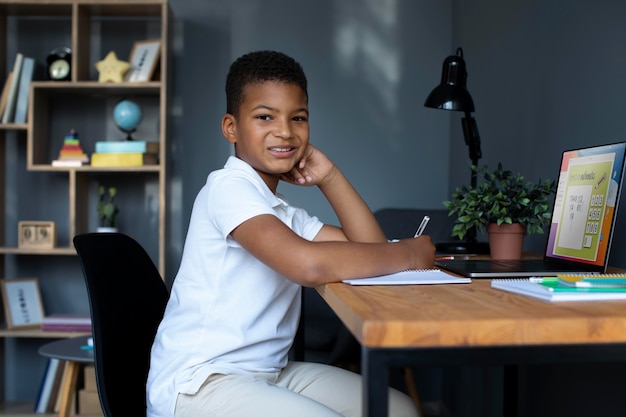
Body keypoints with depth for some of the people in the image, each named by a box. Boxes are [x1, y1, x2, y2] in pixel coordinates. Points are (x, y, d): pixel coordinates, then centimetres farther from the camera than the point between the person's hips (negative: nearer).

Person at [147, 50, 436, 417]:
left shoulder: (285, 214, 15)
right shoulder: (228, 187, -14)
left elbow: (371, 248, 9)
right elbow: (308, 265, -29)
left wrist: (329, 177, 4)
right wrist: (410, 253, -17)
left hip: (268, 373, 9)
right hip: (198, 384, -9)